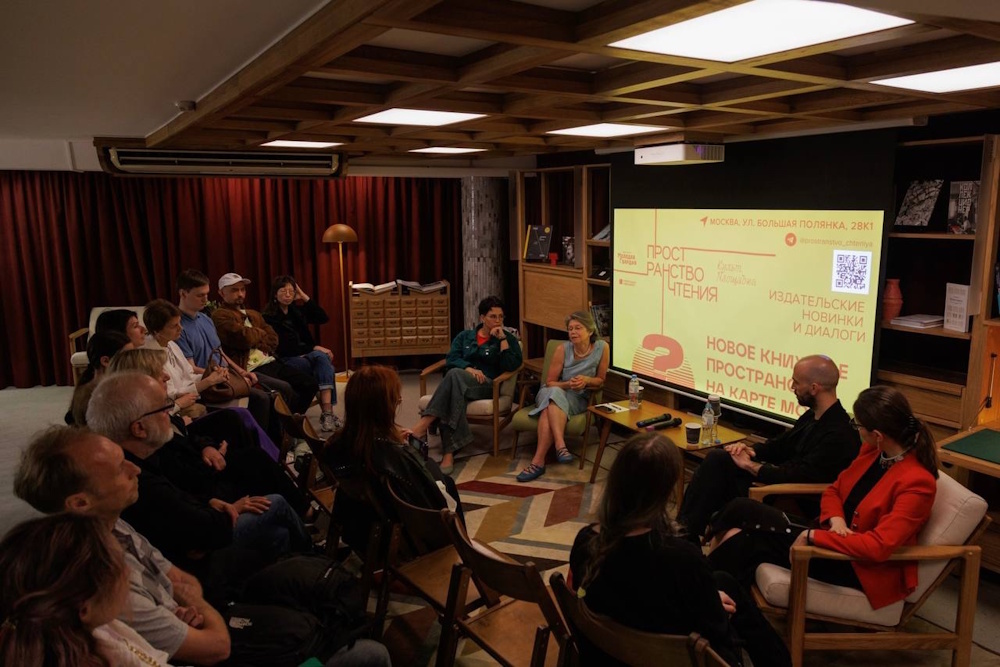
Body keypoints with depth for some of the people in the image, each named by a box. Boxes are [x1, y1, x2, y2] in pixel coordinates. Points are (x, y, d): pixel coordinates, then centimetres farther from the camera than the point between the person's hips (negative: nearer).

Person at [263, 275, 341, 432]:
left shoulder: (297, 311, 14)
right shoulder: (269, 317, -4)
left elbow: (324, 318, 3)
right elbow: (282, 347, -12)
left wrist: (304, 297, -1)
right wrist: (314, 348, -17)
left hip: (304, 356, 5)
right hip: (284, 362, -5)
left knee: (322, 358, -31)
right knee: (322, 358, -31)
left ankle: (327, 412, -42)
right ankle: (327, 413, -33)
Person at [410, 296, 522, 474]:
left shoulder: (507, 338, 14)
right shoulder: (464, 337, 22)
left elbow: (512, 365, -2)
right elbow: (452, 359, 5)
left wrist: (503, 339, -6)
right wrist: (469, 368, -14)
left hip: (488, 385, -2)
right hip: (460, 382, 2)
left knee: (455, 375, -34)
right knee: (454, 395, -38)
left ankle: (425, 423, -40)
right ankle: (450, 452, -45)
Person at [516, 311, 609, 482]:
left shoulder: (602, 348, -9)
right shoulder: (563, 349, -10)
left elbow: (600, 380, 2)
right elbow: (550, 382, -3)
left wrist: (586, 380, -20)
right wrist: (568, 384, -22)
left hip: (578, 399, -1)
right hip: (552, 392, 1)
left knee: (550, 409, -36)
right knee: (553, 394, -39)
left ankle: (538, 460, -42)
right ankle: (560, 446, -48)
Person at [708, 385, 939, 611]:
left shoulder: (917, 482, -22)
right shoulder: (873, 450, 1)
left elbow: (878, 546, -29)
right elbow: (833, 490, 11)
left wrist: (813, 536, -25)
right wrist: (835, 519, -11)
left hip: (859, 567, -8)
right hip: (834, 535, 8)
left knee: (746, 542, -20)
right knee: (741, 508, -11)